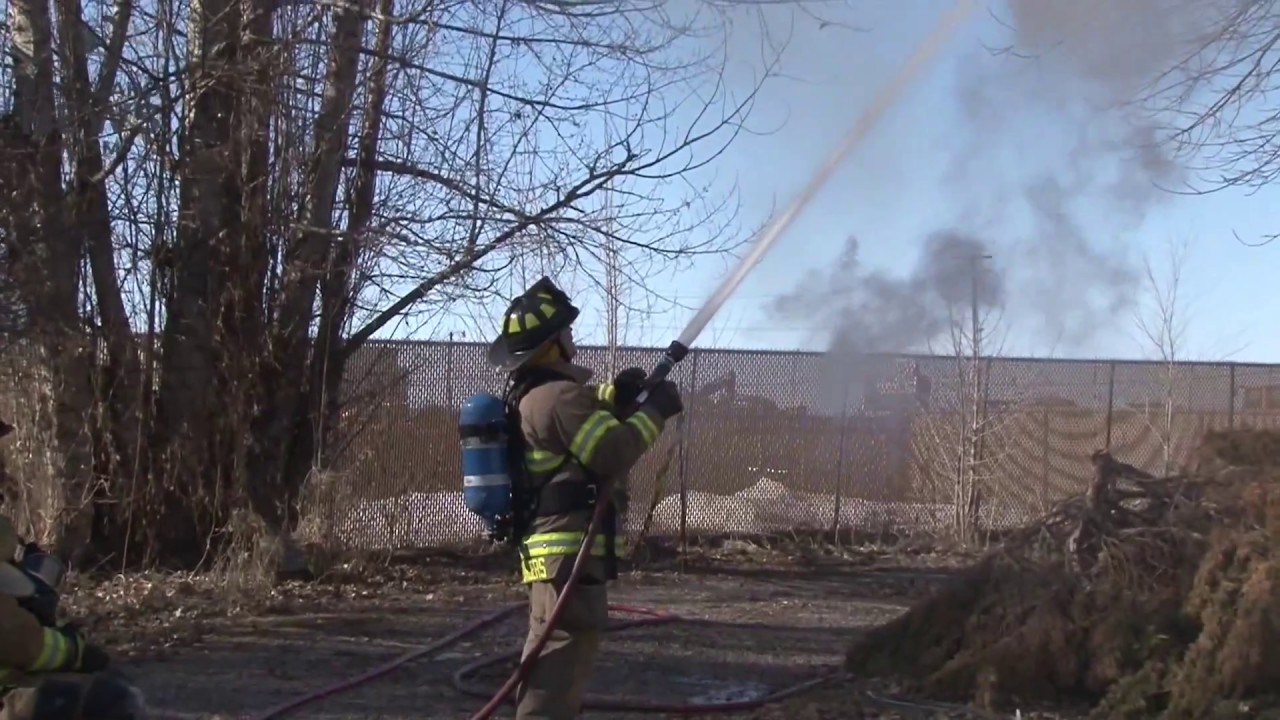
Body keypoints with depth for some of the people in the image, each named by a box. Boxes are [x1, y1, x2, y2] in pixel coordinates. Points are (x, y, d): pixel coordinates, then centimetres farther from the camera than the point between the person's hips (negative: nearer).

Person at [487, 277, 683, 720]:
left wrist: (615, 396, 15)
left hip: (551, 548, 11)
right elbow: (615, 452, -19)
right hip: (570, 552, -11)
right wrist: (654, 411, -6)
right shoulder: (558, 396, -17)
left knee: (552, 662, 20)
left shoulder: (531, 395, 16)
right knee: (560, 665, -11)